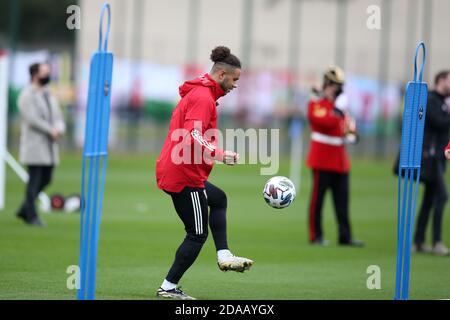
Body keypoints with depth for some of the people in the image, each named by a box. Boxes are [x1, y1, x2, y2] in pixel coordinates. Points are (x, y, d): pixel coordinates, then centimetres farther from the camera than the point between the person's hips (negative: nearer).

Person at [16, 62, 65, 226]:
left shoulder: (49, 95, 17)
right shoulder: (27, 95, -7)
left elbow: (58, 117, 15)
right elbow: (32, 119, -17)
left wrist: (59, 129, -7)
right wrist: (50, 131, -15)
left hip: (49, 145, 8)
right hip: (34, 145, -8)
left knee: (46, 180, 9)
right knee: (34, 180, -5)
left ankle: (25, 210, 21)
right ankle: (31, 216, 2)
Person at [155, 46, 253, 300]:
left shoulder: (197, 93, 16)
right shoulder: (203, 98, -15)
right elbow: (192, 137, -28)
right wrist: (220, 155, -33)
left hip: (172, 171, 10)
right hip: (184, 175, -10)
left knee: (218, 199, 28)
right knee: (197, 235, -1)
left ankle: (224, 256, 20)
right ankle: (169, 287, 1)